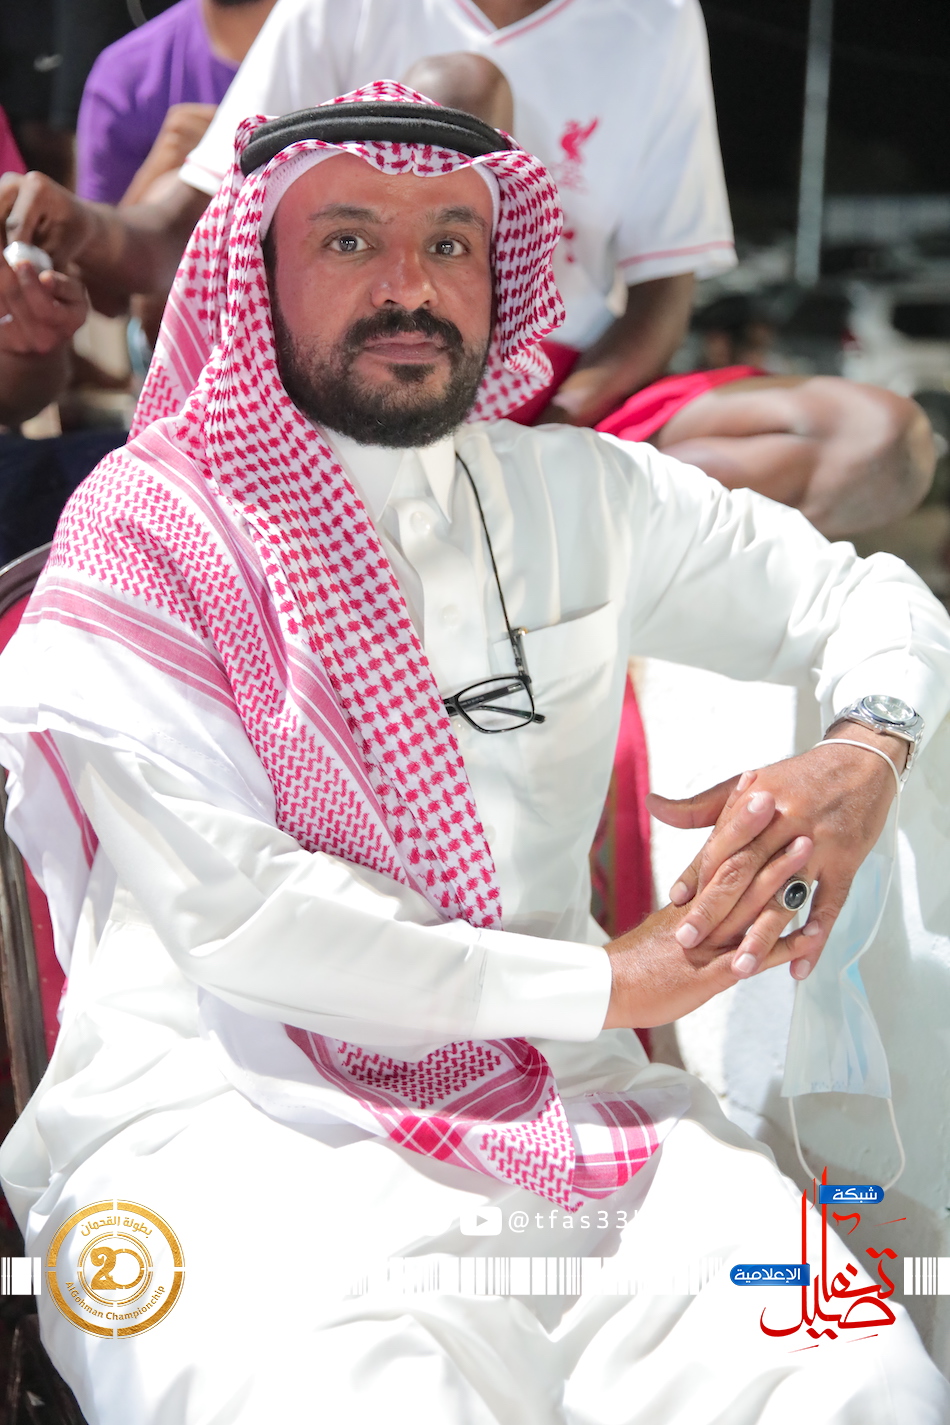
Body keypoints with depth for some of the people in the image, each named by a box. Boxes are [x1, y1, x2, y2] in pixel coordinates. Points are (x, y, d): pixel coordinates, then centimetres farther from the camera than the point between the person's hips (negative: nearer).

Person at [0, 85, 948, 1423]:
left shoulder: (581, 495, 13)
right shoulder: (141, 533, 0)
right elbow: (235, 911, -10)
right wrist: (607, 984, -7)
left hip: (556, 1106, 4)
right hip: (226, 1119, -3)